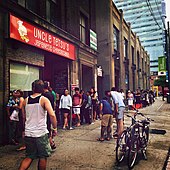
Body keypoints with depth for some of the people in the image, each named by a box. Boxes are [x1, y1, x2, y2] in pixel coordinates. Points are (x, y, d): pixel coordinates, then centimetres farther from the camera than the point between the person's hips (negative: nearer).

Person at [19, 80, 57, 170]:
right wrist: (55, 128, -9)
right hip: (41, 133, -4)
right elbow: (52, 115, -20)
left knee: (29, 157, 18)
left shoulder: (26, 100, 6)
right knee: (43, 157, 12)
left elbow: (24, 117, 14)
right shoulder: (44, 99, -8)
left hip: (28, 133, 5)